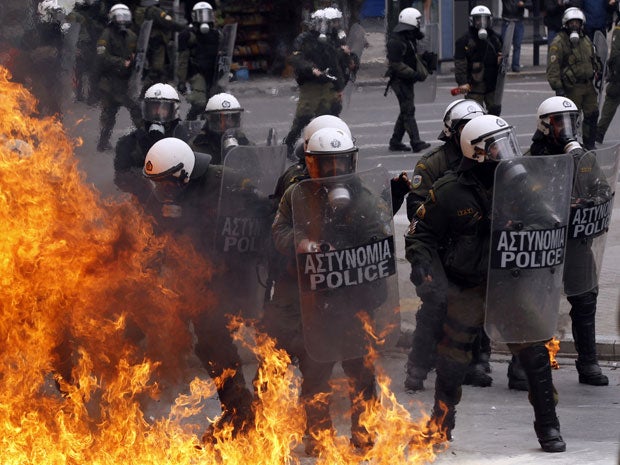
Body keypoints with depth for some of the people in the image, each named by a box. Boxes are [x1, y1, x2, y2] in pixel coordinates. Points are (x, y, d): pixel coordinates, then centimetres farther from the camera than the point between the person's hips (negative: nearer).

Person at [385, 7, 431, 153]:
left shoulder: (409, 38, 15)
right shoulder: (396, 41, -18)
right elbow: (396, 65, -22)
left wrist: (421, 72, 8)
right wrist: (414, 74, -23)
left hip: (408, 80, 10)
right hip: (400, 80, -10)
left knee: (406, 112, 13)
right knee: (408, 111, -13)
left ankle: (395, 142, 19)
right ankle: (416, 143, -17)